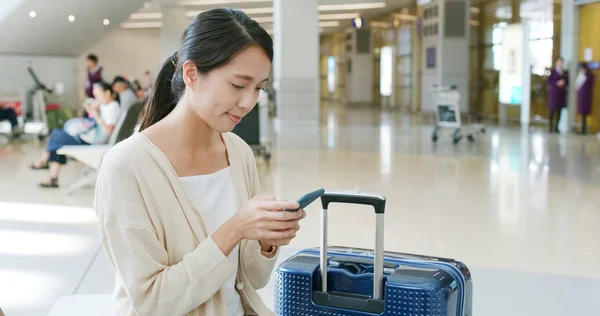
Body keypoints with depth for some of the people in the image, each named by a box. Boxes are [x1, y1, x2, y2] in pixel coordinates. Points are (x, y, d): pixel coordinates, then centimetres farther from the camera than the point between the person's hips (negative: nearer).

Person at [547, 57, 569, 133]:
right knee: (552, 110, -6)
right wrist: (557, 83, -16)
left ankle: (557, 127, 6)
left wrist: (564, 83, -8)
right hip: (553, 93, -4)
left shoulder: (565, 73, 12)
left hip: (562, 93, 4)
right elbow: (548, 81, -5)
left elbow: (567, 82, 14)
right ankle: (550, 127, -2)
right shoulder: (552, 72, -1)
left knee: (559, 111, 1)